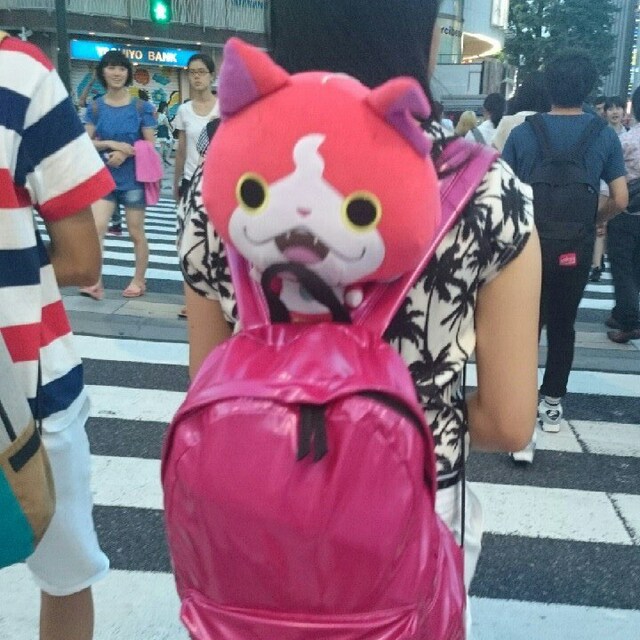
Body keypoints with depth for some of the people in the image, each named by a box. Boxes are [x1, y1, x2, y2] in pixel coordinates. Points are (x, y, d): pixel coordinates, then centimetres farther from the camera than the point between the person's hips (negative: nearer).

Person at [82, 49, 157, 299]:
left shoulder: (141, 107, -2)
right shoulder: (95, 107, 4)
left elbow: (150, 144, -4)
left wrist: (125, 153, -18)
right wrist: (112, 143, -14)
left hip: (133, 177, -2)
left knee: (136, 232, 7)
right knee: (96, 227, -12)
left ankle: (139, 280, 21)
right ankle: (95, 282, -10)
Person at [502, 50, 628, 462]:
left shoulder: (523, 133, -6)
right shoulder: (605, 135, -3)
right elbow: (620, 200, -4)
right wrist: (592, 221, 13)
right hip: (577, 247, 2)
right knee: (562, 327, 17)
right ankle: (552, 404, 30)